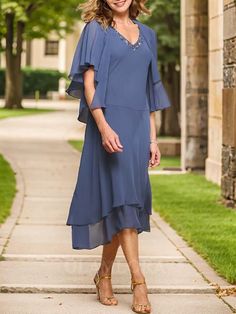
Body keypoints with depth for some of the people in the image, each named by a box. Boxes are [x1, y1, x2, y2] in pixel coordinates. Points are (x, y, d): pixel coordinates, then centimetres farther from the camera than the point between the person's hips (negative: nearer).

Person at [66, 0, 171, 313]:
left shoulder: (147, 34, 17)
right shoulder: (97, 29, 2)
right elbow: (88, 81, -7)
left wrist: (153, 138, 13)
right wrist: (103, 126, -19)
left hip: (137, 125, 5)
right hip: (109, 123, -5)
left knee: (121, 199, 4)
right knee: (122, 195, -11)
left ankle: (104, 274, 16)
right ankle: (137, 280, -11)